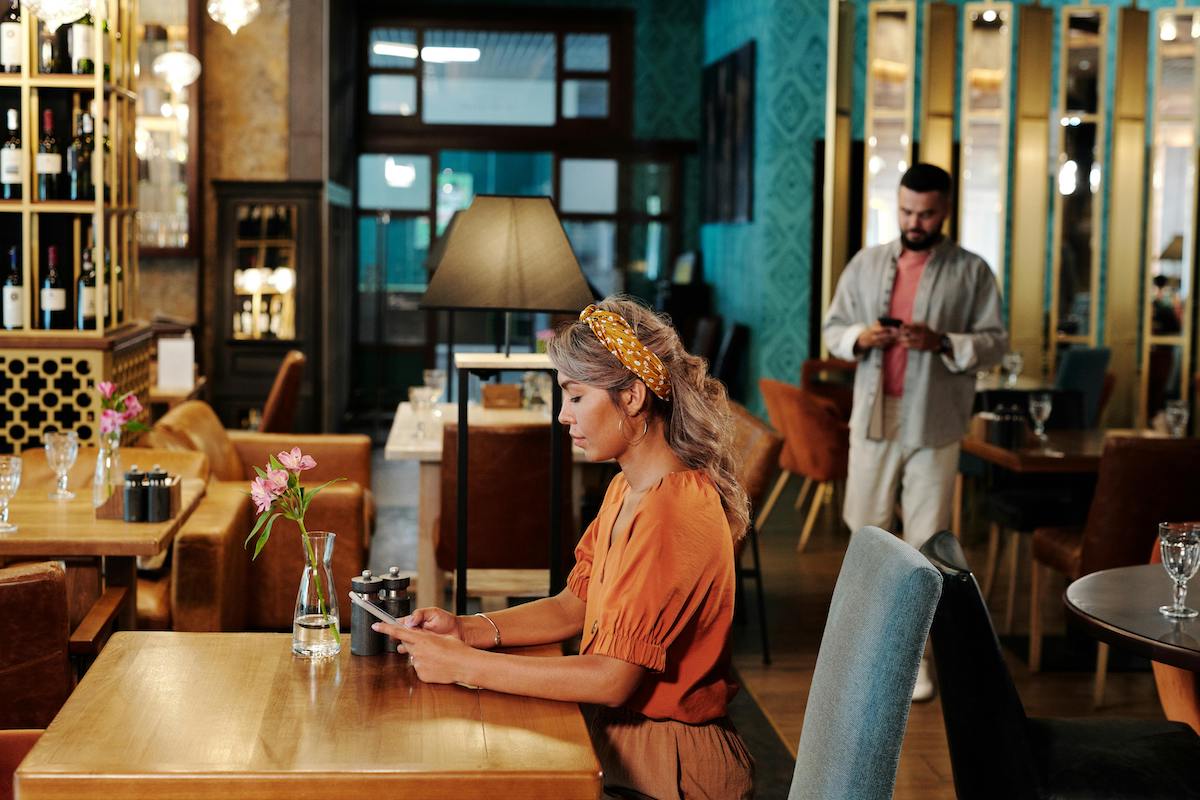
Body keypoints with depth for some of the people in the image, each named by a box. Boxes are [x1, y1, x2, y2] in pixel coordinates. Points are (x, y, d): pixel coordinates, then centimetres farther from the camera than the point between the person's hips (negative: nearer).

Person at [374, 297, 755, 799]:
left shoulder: (672, 513, -23)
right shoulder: (627, 489, 9)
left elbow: (614, 679, -25)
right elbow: (572, 607, 12)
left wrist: (465, 664, -21)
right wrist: (467, 629, -3)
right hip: (616, 730, 8)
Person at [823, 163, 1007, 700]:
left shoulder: (971, 272, 0)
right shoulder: (867, 263, 8)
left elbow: (995, 343, -3)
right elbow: (832, 329, 11)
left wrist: (942, 343, -20)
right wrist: (859, 337, -11)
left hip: (934, 424, -3)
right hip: (873, 416, 3)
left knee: (926, 541, 1)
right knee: (867, 529, 10)